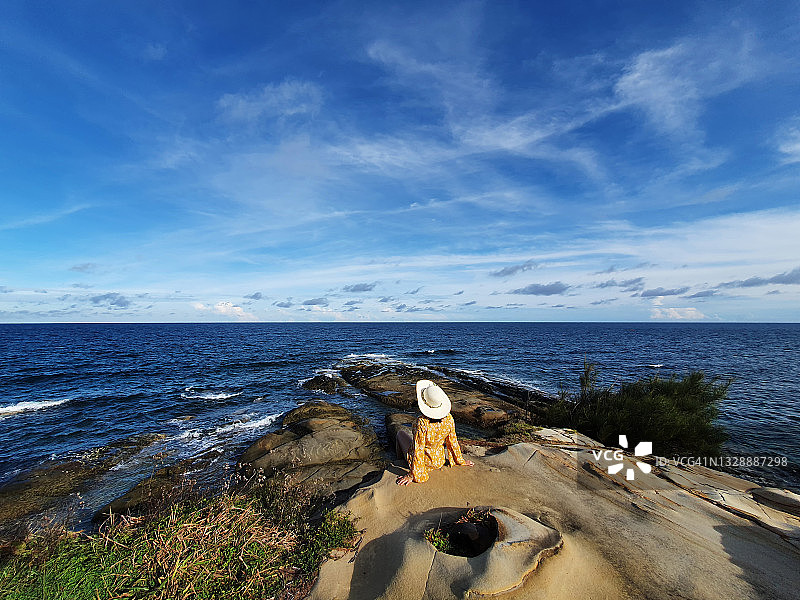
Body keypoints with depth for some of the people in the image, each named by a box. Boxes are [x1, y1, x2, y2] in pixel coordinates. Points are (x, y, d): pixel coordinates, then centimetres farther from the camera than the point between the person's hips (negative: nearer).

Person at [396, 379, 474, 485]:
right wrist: (460, 460, 9)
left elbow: (418, 450, -29)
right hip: (439, 461, 4)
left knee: (401, 433, 23)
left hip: (422, 460, -4)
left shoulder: (422, 422, -36)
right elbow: (452, 441, -8)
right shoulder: (449, 419, -21)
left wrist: (412, 475, -16)